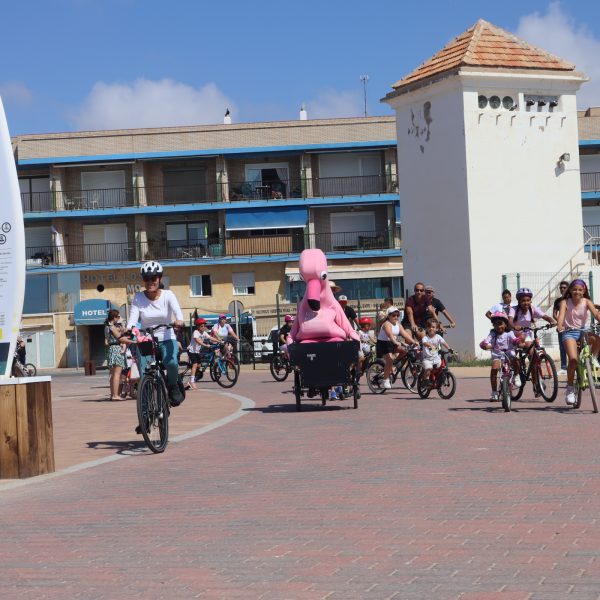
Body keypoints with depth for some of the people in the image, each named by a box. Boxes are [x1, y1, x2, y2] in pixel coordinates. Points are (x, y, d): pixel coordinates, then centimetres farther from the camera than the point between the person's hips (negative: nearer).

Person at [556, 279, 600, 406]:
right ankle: (570, 388, -9)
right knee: (573, 359, -23)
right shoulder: (565, 302, -5)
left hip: (583, 331, 3)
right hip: (569, 332, -2)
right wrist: (560, 327, -41)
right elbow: (561, 315, -20)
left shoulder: (587, 302, -1)